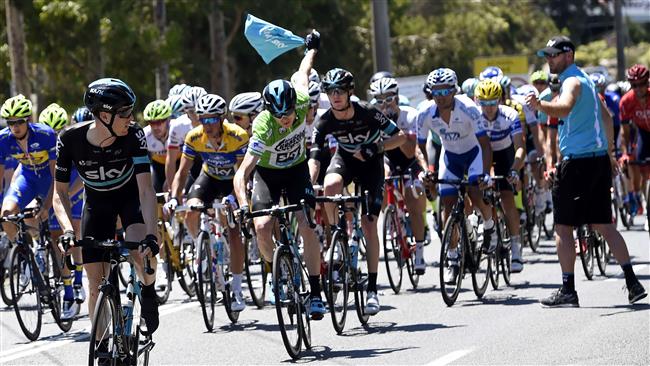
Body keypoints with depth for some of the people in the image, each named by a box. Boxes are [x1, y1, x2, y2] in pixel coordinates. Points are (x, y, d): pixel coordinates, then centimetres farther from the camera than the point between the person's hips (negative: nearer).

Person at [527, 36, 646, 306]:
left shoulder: (572, 81, -11)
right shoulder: (585, 80, 20)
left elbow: (565, 108, -34)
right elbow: (606, 117, 29)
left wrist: (540, 105, -51)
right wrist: (610, 153, 33)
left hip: (577, 161, -9)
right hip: (599, 159, 9)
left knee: (563, 227, -4)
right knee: (603, 224, 11)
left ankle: (568, 291, -4)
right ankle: (632, 283, 8)